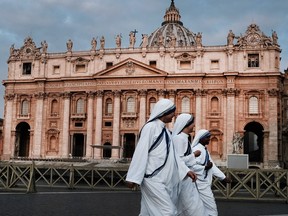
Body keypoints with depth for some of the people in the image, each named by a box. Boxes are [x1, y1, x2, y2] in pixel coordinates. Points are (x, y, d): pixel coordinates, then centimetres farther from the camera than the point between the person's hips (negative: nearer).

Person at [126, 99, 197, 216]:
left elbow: (172, 154, 17)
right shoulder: (150, 127, -11)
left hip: (163, 179, 8)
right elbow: (141, 152, -15)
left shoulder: (164, 130, 15)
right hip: (153, 179, -8)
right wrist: (133, 177, -17)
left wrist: (186, 170, 11)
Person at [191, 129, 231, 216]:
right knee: (211, 209, -5)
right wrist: (205, 167, -21)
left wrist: (223, 177, 12)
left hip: (204, 184, 10)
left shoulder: (205, 150, 15)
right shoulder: (196, 149, -16)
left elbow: (212, 165, 16)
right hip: (201, 184, -10)